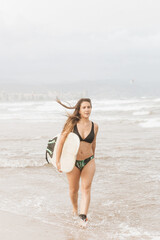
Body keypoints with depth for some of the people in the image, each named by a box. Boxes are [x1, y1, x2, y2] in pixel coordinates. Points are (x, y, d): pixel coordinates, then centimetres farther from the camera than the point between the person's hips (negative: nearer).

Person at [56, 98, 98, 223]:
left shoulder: (94, 126, -1)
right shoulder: (72, 123, -9)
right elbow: (61, 142, -8)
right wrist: (58, 161, -11)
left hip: (88, 161, 1)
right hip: (73, 162, -1)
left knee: (86, 188, -11)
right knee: (74, 189, 13)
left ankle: (83, 216, -16)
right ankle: (75, 208, 41)